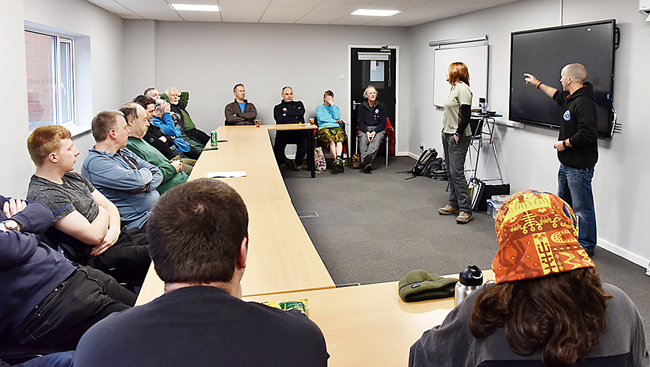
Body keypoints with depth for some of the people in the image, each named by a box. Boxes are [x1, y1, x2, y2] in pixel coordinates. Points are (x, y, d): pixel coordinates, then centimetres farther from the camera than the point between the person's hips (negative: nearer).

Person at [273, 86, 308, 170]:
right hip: (283, 132, -1)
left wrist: (286, 114, 7)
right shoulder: (278, 107, 21)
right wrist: (294, 117, 1)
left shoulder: (298, 104, 27)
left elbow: (300, 113, 4)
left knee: (303, 138, -35)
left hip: (298, 131, 1)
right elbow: (279, 119, 0)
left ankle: (298, 163, -17)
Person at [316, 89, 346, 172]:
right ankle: (338, 161, -51)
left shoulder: (336, 107, 32)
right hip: (324, 128, -2)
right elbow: (321, 118, 3)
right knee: (331, 141, -36)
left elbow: (337, 117, 10)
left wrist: (332, 104, 11)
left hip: (336, 127, 2)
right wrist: (334, 121, 6)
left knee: (339, 140, -36)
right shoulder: (319, 107, 24)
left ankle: (338, 158, -57)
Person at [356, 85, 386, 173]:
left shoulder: (381, 106, 7)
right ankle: (367, 162, -51)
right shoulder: (361, 107, 10)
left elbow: (383, 122, 1)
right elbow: (359, 122, 3)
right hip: (364, 129, 1)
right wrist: (367, 132, -16)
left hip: (378, 128, 0)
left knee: (377, 139, -35)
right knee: (363, 139, -33)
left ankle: (367, 157, -57)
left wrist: (375, 132, -17)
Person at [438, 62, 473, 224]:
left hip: (458, 137, -10)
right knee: (450, 172, 12)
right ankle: (454, 204, 20)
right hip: (448, 135, 10)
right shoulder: (453, 88, 17)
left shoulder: (462, 89, -12)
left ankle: (465, 210, -8)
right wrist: (446, 133, 13)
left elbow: (466, 114, -18)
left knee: (456, 172, -12)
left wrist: (458, 133, -19)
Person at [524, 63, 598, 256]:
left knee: (582, 208, -1)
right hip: (567, 163, 11)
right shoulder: (571, 97, 11)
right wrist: (538, 84, 43)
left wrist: (564, 143, -15)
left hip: (580, 166, -11)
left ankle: (587, 246, 10)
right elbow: (558, 96, 35)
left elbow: (587, 135, -29)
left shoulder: (584, 102, -21)